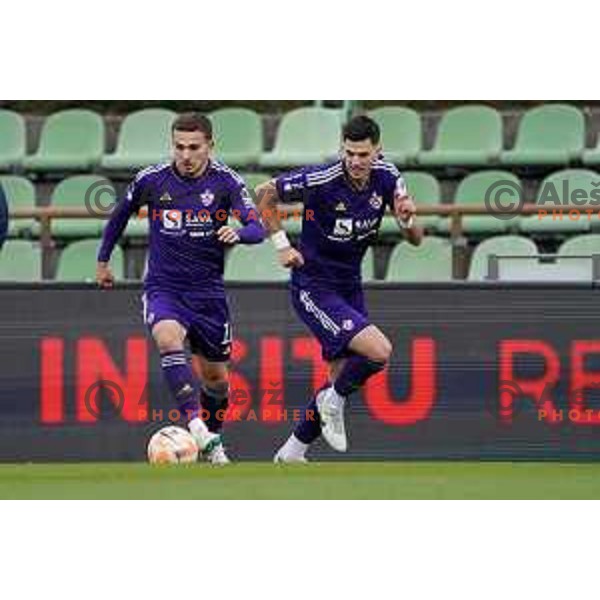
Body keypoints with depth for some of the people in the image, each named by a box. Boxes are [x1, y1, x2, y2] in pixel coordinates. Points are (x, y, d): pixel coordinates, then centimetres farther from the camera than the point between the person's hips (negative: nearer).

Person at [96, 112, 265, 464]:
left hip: (208, 290, 1)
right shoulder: (151, 180, -6)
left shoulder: (226, 182, -8)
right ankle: (195, 424, -41)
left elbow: (257, 229, -18)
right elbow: (122, 214, 14)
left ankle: (212, 440, 36)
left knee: (215, 376, 9)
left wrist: (237, 233, -40)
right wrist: (103, 260, 20)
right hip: (163, 287, -1)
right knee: (168, 338, -33)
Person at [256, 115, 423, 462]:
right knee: (380, 352, -23)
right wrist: (282, 245, -11)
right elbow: (266, 194, -8)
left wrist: (408, 218, -24)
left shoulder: (386, 176, -6)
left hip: (350, 287, 7)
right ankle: (334, 401, 4)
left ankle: (293, 452, 25)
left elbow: (416, 239, -2)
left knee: (344, 378, 11)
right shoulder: (321, 180, -22)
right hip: (314, 287, -7)